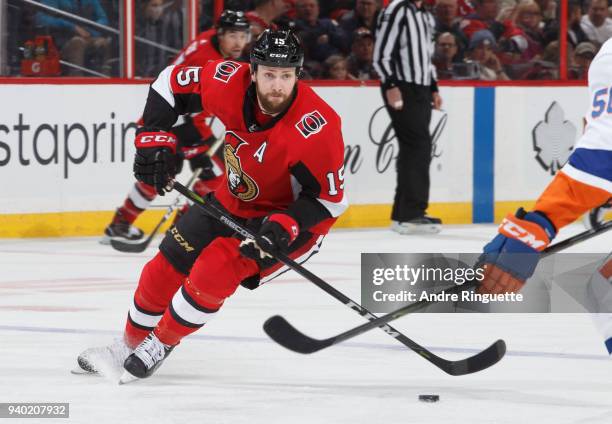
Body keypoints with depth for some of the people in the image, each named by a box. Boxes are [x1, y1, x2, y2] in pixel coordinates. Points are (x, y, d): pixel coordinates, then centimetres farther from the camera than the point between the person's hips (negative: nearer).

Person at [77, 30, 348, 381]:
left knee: (217, 268, -24)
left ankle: (160, 345, -1)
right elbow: (171, 83, -5)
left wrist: (286, 226, -35)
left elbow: (330, 197, -23)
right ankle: (131, 345, 32)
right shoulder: (231, 84, -22)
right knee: (168, 267, 8)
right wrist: (155, 140, -13)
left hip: (293, 216, -6)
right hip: (235, 201, 6)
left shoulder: (315, 127, -34)